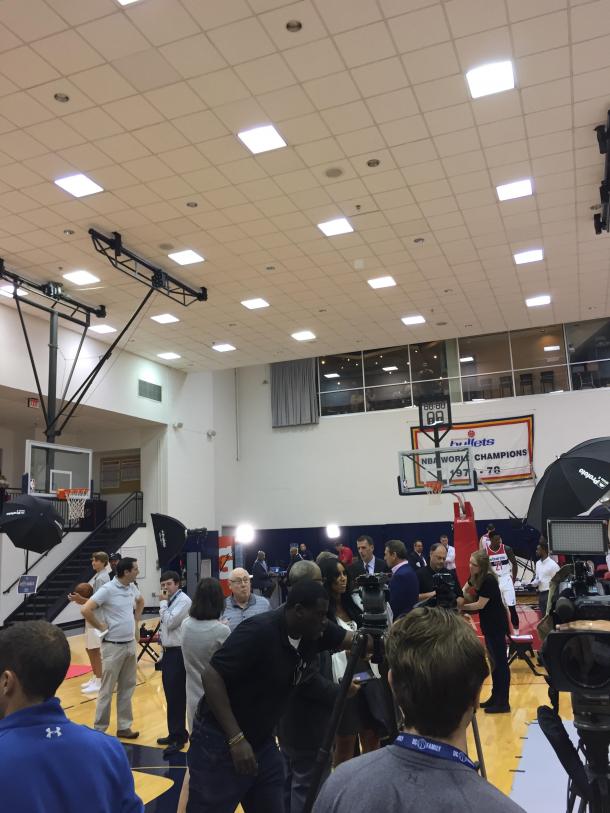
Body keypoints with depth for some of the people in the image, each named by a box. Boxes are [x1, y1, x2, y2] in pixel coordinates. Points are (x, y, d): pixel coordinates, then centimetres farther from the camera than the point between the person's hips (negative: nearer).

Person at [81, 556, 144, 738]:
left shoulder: (132, 587, 5)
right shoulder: (107, 589, -17)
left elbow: (140, 601, 26)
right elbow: (86, 610, -24)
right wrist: (100, 627, -14)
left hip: (130, 644, 7)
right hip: (114, 646, -7)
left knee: (127, 688, 13)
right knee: (107, 690, 3)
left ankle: (124, 726, 23)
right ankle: (99, 729, 15)